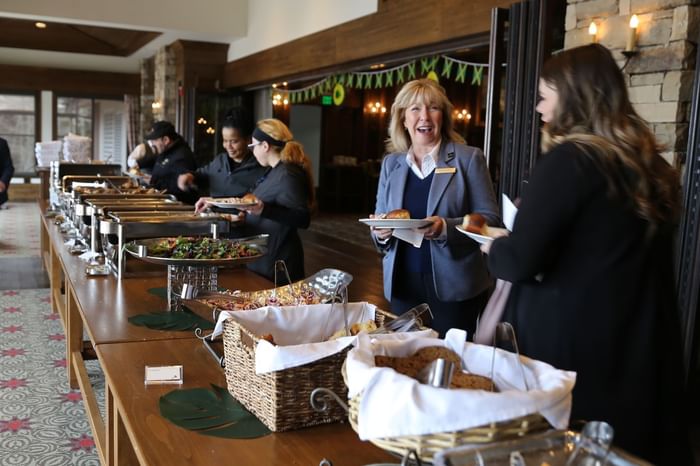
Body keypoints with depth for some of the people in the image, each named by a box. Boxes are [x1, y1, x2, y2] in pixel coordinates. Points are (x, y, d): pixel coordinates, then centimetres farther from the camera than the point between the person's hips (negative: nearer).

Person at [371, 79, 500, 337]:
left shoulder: (469, 158, -3)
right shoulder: (391, 163, 9)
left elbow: (490, 219, -6)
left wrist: (446, 228, -23)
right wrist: (380, 232, -9)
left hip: (453, 288, -3)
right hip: (403, 286, 4)